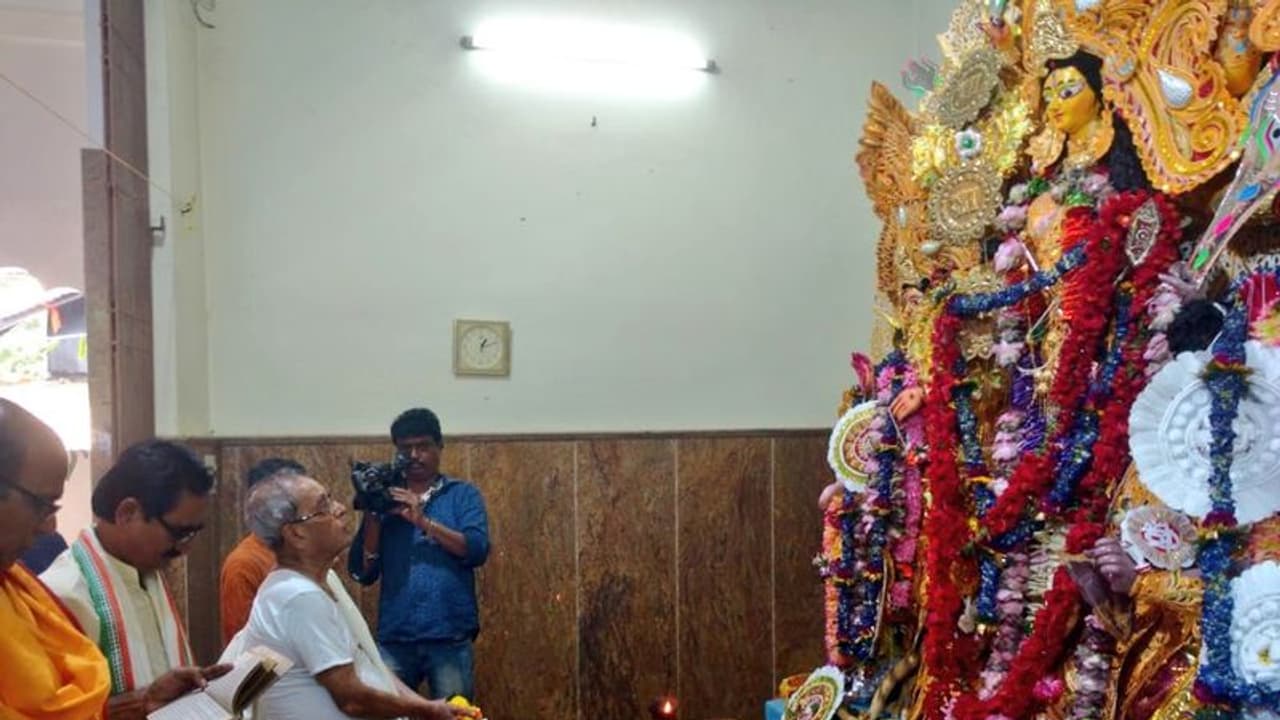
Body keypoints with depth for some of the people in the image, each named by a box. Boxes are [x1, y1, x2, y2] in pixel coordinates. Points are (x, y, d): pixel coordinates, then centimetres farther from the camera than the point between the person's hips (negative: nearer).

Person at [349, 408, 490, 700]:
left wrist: (423, 521, -16)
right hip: (394, 638, 2)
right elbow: (362, 573, 6)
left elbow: (477, 550, -8)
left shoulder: (463, 494, 7)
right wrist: (372, 516, -6)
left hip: (450, 637, -2)